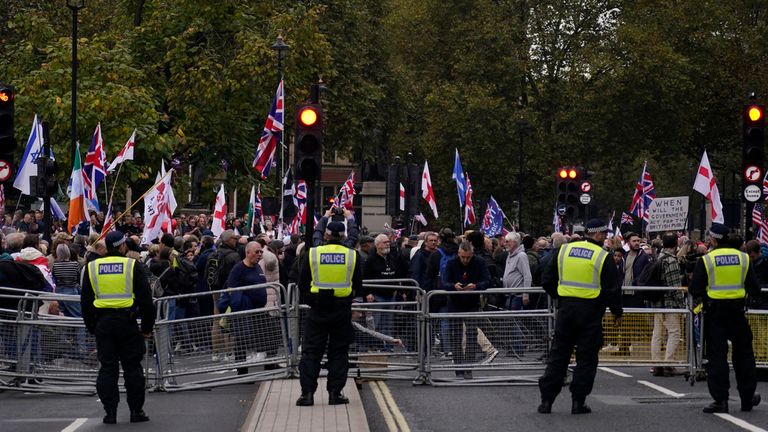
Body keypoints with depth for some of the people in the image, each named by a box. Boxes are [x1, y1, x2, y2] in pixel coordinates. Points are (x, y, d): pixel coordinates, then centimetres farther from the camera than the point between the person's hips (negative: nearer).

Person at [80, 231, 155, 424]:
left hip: (102, 323, 2)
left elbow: (86, 302, 12)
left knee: (107, 368, 5)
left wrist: (91, 327, 19)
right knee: (132, 367, 5)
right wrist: (147, 327, 5)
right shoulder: (133, 266, -2)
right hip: (127, 321, -2)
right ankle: (136, 410, 7)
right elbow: (145, 299, -2)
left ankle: (110, 412, 2)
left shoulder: (91, 268, 7)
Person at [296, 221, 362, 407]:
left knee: (311, 351, 5)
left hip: (318, 309, 0)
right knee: (339, 352, 9)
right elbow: (358, 286, 5)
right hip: (342, 311, 1)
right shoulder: (352, 255, -2)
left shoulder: (312, 254, -4)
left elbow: (302, 285, 1)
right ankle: (335, 393, 7)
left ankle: (307, 393, 0)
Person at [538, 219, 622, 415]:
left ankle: (546, 400, 7)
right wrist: (617, 312, 7)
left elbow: (547, 280, 8)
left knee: (558, 355, 9)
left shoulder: (564, 250, 4)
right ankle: (578, 402, 4)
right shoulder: (603, 257, -7)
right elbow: (612, 289, -6)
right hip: (590, 311, -3)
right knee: (586, 357, 6)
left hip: (565, 310, 4)